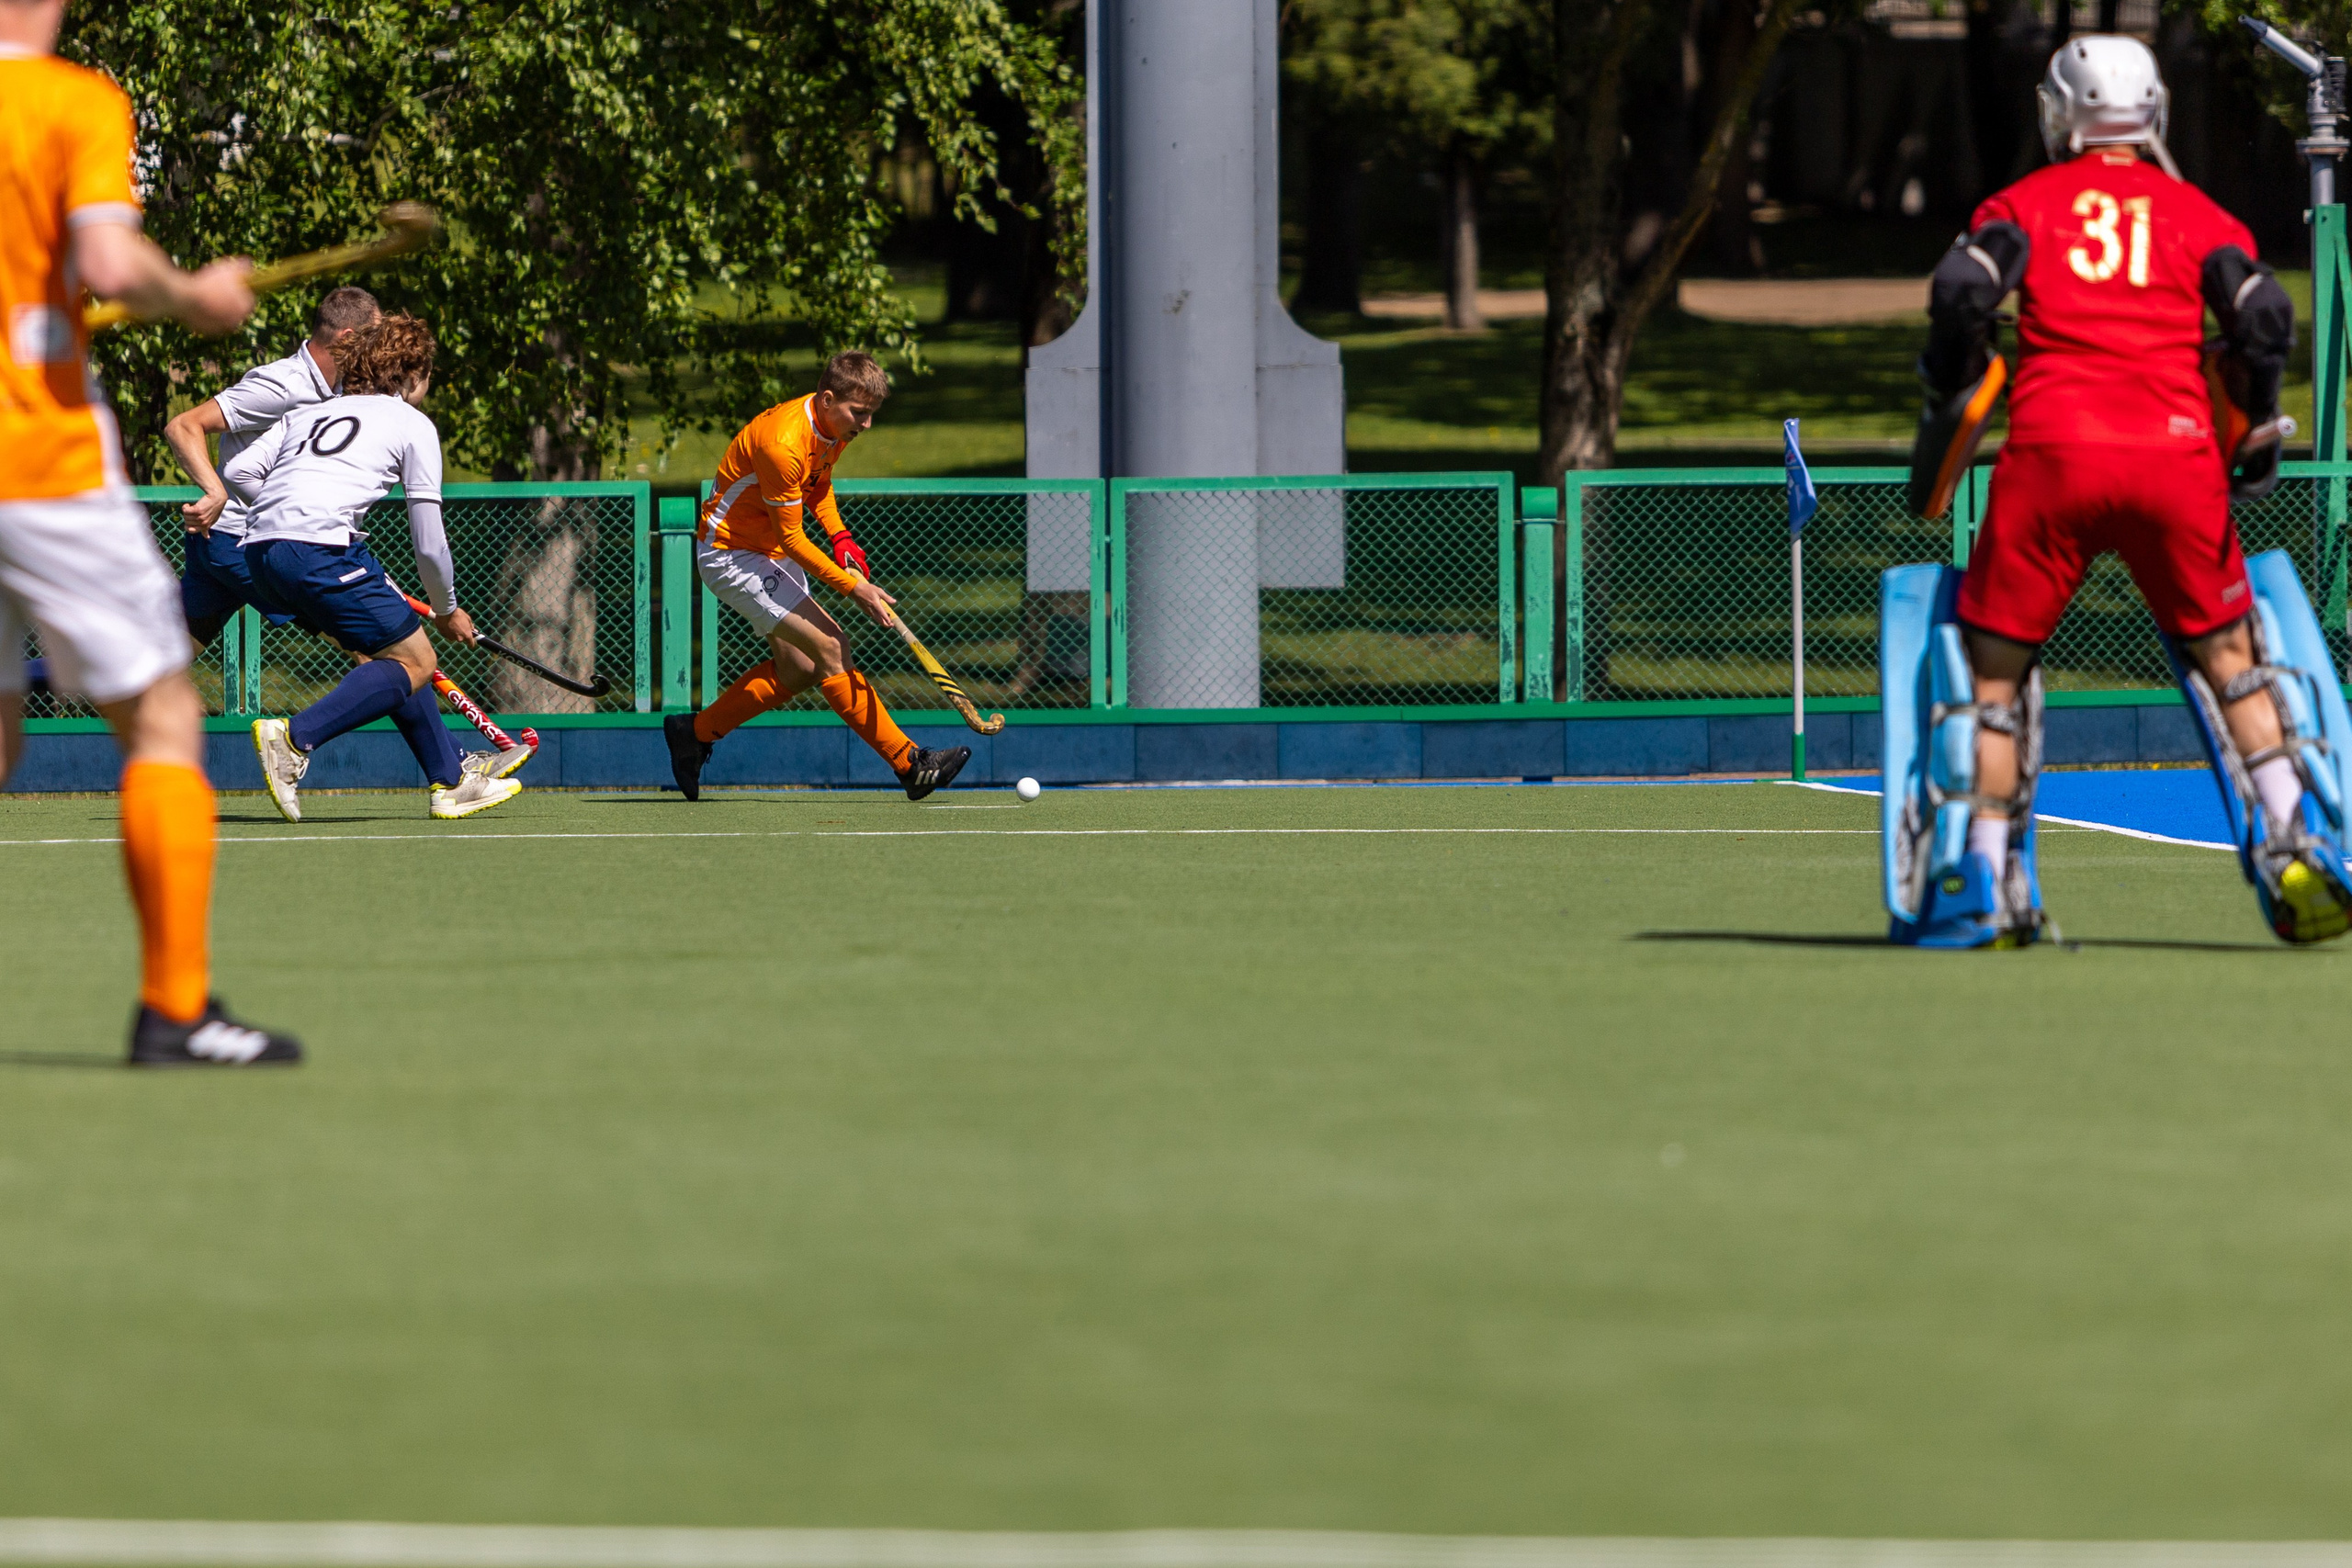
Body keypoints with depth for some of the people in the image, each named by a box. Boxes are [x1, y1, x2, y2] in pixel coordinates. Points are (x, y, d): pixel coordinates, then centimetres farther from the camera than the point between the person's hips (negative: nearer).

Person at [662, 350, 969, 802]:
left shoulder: (833, 427, -3)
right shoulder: (783, 443, -32)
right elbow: (790, 538, -26)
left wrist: (840, 538, 2)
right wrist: (853, 588, -26)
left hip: (770, 552, 10)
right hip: (732, 555, -10)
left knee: (798, 668, 10)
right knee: (829, 648, -17)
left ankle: (694, 732, 25)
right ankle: (909, 764, -18)